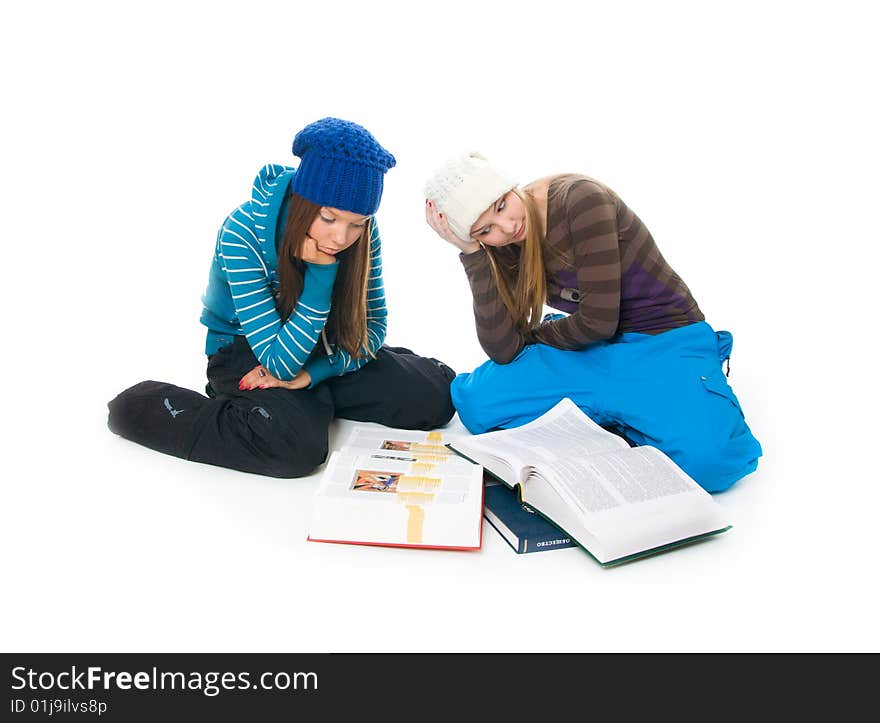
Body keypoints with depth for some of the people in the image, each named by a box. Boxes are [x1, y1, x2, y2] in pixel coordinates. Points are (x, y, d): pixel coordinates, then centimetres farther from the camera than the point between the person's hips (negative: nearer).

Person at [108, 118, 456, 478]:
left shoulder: (363, 231, -16)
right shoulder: (243, 235, -28)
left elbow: (374, 325, -7)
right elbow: (280, 362, -28)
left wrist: (314, 372, -23)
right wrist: (321, 274, -38)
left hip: (324, 353, 4)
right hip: (246, 352, -4)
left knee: (435, 394, -12)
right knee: (296, 445, -34)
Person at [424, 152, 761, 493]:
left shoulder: (580, 199, -21)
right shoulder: (504, 251, -4)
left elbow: (598, 320, -21)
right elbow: (504, 351, -17)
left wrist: (531, 337, -3)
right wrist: (471, 251, -20)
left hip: (666, 340, -5)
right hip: (594, 350, 5)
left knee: (705, 458, -32)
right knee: (477, 401, -15)